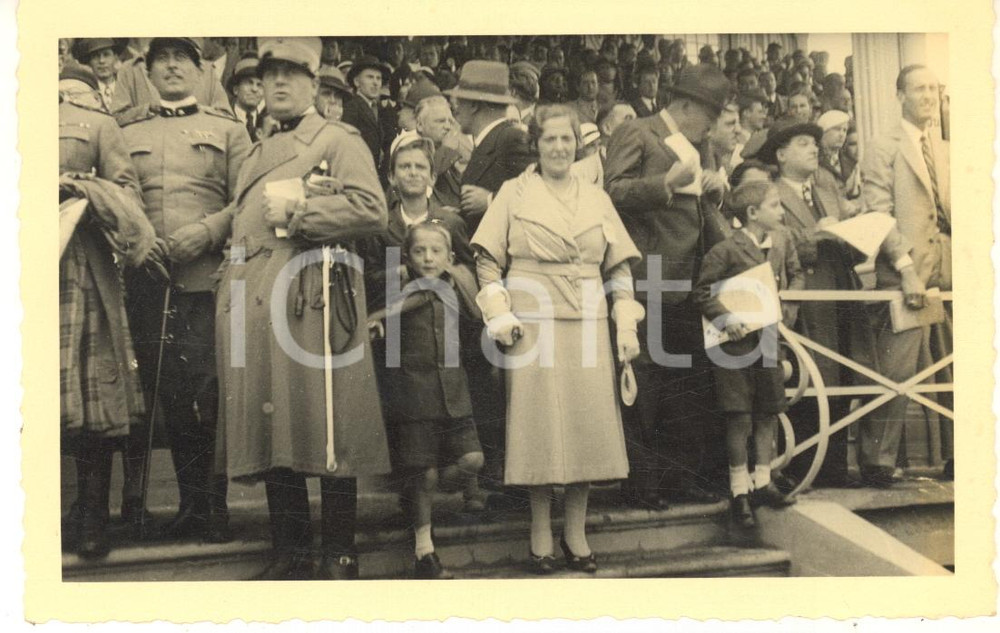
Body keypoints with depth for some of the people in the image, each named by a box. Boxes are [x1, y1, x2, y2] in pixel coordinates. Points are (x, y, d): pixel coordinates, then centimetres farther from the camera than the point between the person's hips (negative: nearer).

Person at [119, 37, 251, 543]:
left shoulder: (228, 130, 13)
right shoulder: (126, 134, 18)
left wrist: (205, 232, -12)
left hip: (208, 277, -2)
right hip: (148, 280, 2)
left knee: (208, 396, -6)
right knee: (169, 395, 4)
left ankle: (213, 506, 7)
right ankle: (191, 503, 16)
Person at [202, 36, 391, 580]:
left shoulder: (339, 140, 3)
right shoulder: (257, 154, 25)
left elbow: (371, 210, -11)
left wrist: (296, 211, -12)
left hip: (311, 297, -7)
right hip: (251, 300, 7)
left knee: (326, 428, -4)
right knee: (268, 429, 7)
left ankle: (339, 555, 7)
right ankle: (290, 552, 17)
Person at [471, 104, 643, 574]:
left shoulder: (596, 200, 14)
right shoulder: (515, 193, 6)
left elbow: (619, 268, 14)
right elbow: (487, 261, 3)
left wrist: (626, 327, 5)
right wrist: (500, 317, -7)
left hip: (588, 326, 3)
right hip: (534, 326, -3)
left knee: (588, 425, 2)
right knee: (540, 427, -1)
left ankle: (576, 533, 14)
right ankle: (540, 536, 11)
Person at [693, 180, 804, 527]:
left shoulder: (782, 241, 4)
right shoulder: (727, 250, -14)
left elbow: (796, 275, 18)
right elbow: (702, 291, -11)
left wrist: (789, 307, 3)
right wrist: (726, 319, -20)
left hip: (770, 338, 6)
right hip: (737, 342, -6)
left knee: (769, 412, 11)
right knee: (740, 417, -1)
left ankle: (763, 482, 24)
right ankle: (739, 492, 9)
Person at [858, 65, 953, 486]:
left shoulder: (944, 151, 19)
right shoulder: (884, 148, 0)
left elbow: (952, 213, 19)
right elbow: (879, 215, -8)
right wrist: (906, 268, -15)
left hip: (946, 275, 6)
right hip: (906, 276, -6)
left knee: (955, 371, 7)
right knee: (896, 373, -9)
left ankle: (955, 456, 16)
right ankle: (877, 461, 0)